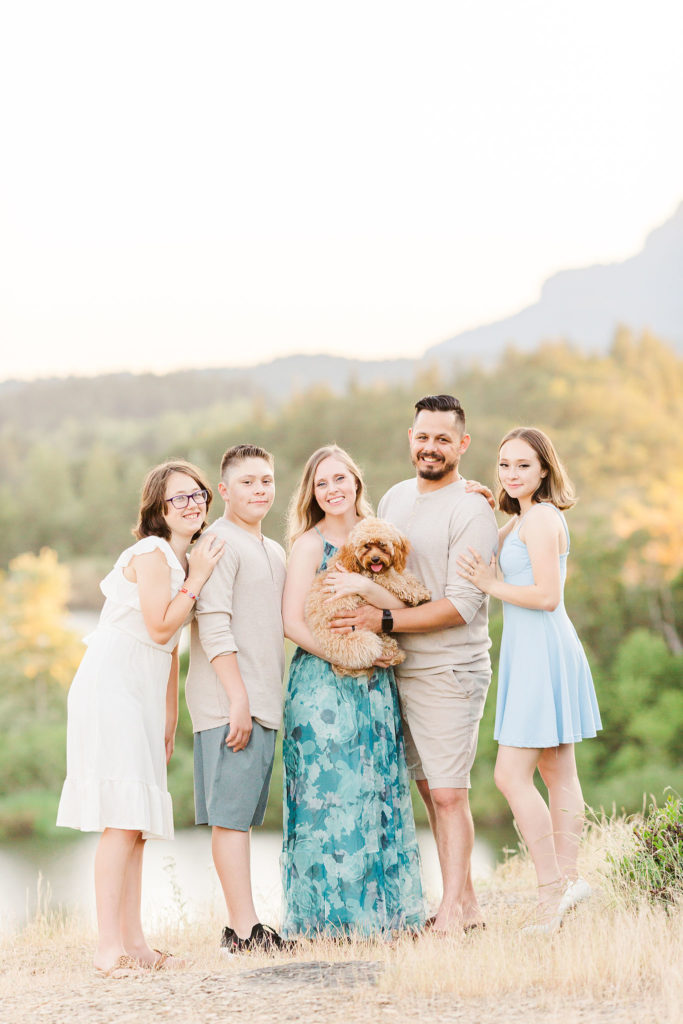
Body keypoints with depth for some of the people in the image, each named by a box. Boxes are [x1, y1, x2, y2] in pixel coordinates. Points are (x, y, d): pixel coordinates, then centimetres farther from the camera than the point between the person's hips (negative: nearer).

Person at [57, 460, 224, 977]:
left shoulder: (183, 560, 18)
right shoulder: (152, 553, -10)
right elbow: (160, 626, -16)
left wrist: (171, 713, 19)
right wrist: (197, 579, -10)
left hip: (145, 693, 9)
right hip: (112, 685, -9)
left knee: (137, 819, 8)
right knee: (123, 817, -14)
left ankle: (133, 939, 12)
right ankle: (109, 946, -14)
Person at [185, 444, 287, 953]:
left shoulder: (273, 551, 21)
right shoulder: (219, 543, -8)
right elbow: (213, 625, -15)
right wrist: (237, 698, -19)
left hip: (263, 701, 9)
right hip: (227, 701, -9)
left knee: (243, 814, 10)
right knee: (231, 813, -8)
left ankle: (243, 927, 13)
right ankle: (244, 928, -8)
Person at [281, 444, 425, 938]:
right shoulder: (310, 544, -4)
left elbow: (401, 604, 0)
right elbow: (293, 623, -11)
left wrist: (366, 584, -18)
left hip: (375, 684, 5)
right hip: (323, 684, -5)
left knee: (378, 795, 6)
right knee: (330, 792, -5)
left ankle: (379, 911, 13)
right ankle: (329, 915, 2)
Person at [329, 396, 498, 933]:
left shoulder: (471, 509, -11)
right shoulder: (395, 497, 13)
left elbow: (462, 604, -17)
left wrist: (383, 621, -18)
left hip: (451, 672, -7)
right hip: (401, 668, 7)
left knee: (448, 793, -6)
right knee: (430, 789, 10)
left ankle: (452, 910, 2)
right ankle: (468, 904, 19)